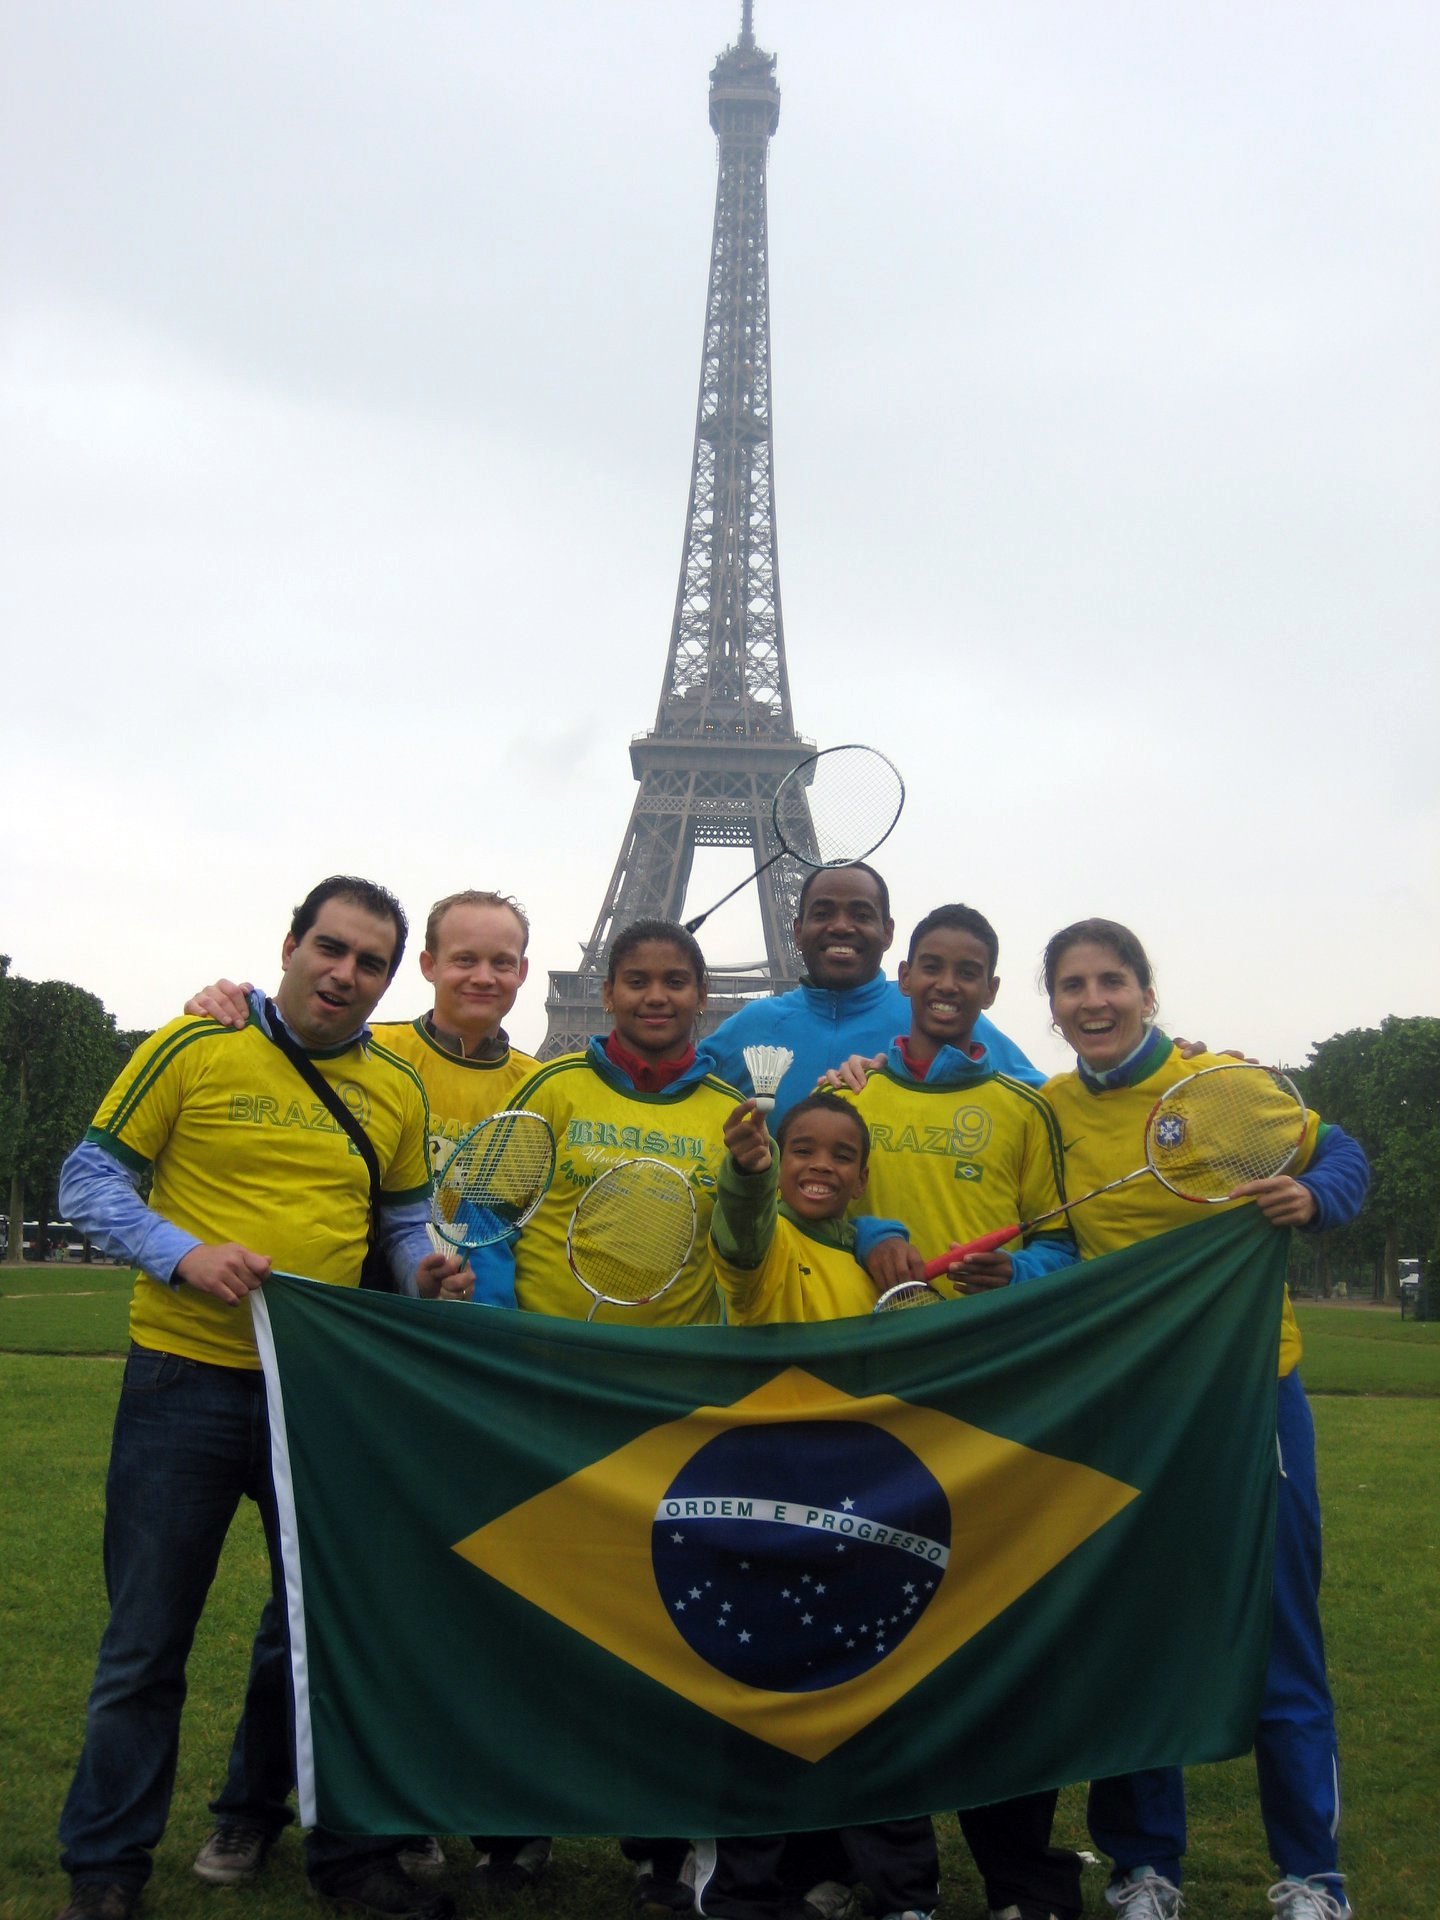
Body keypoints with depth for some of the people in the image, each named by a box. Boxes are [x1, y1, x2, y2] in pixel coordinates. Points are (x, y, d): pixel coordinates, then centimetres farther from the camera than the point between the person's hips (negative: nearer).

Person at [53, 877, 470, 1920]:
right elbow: (92, 1178, -4)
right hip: (188, 1380, -3)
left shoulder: (398, 1090, 6)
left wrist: (425, 1272, -6)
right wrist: (183, 1254, -20)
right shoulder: (196, 1048, -6)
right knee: (148, 1639, 9)